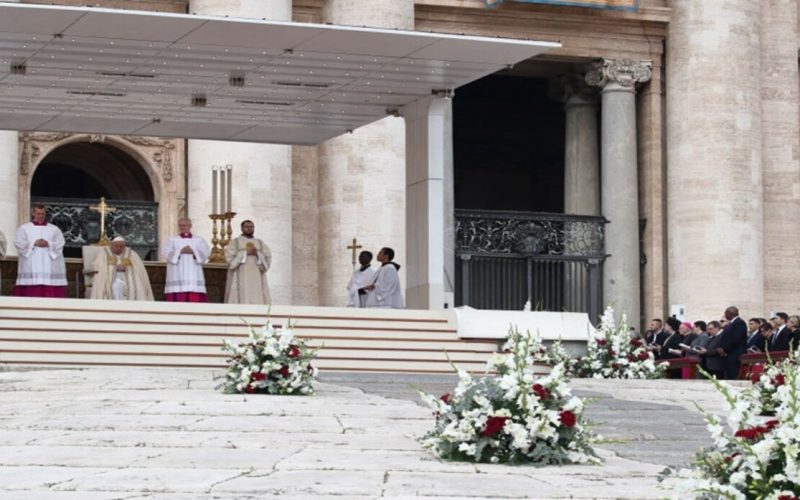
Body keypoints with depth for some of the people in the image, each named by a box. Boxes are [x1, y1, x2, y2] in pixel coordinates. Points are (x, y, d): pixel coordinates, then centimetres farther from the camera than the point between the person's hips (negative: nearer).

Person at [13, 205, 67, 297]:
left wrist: (48, 244, -13)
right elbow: (18, 243, 0)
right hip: (30, 266, -1)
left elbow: (60, 244, 5)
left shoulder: (54, 229, 15)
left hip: (50, 265, 1)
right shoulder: (24, 228, 12)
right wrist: (34, 243, -12)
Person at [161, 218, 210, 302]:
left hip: (194, 277, 1)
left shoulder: (199, 240, 15)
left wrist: (193, 251, -14)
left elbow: (206, 252, 1)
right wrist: (180, 251, -14)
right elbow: (165, 253, -2)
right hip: (177, 277, -1)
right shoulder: (172, 240, 13)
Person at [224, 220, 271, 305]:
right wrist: (246, 252, -10)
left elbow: (267, 260, 6)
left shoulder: (261, 244, 16)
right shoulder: (234, 243, 8)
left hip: (257, 280, 3)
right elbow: (230, 258, -6)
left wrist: (257, 254, -11)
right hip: (240, 281, -3)